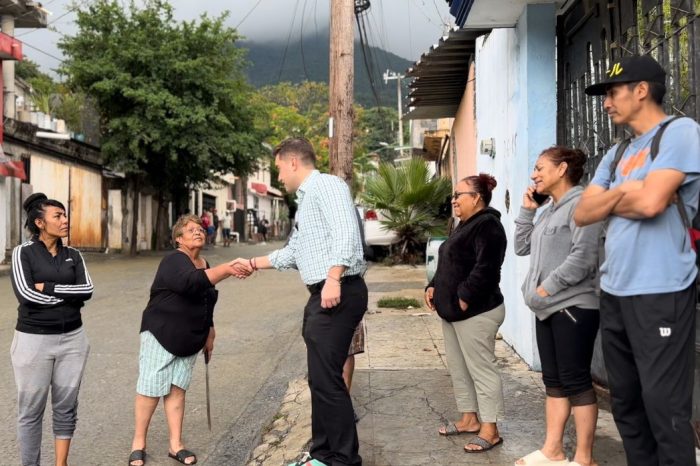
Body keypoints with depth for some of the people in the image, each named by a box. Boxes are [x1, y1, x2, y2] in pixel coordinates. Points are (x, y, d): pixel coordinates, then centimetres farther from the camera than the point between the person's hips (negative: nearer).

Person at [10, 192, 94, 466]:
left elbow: (87, 290, -6)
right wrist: (69, 296, -11)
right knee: (31, 410, 5)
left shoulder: (73, 255, 7)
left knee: (66, 406, 10)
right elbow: (25, 293, -17)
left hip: (72, 338, 4)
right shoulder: (23, 253, -3)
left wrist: (47, 287, -13)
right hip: (33, 340, -3)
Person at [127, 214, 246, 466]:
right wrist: (227, 269, -45)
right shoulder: (173, 261, -15)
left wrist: (209, 335, 24)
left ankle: (176, 445, 12)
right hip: (161, 334, -7)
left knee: (177, 388, 7)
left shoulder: (205, 266, 11)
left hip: (189, 340, 7)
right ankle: (138, 443, 12)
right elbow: (189, 283, -37)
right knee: (151, 389, -2)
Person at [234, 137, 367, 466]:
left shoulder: (326, 185, -7)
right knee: (320, 378, 13)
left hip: (338, 293, -10)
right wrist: (254, 264, 37)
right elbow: (293, 253, 33)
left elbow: (345, 232, -22)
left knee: (326, 378, -9)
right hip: (321, 296, 10)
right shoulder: (305, 200, 24)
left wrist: (333, 278, -30)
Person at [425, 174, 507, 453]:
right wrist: (434, 287, 12)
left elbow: (485, 268, -24)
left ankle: (490, 430, 5)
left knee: (481, 369, -4)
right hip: (454, 311, 11)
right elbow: (448, 265, 24)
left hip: (476, 312, -11)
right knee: (458, 367, 16)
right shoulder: (464, 226, 18)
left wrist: (465, 298, -21)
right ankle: (470, 419, 28)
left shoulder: (487, 226, -14)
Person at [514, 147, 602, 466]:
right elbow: (522, 247, 20)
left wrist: (547, 288, -16)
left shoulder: (580, 203, -12)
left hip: (573, 306, -9)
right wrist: (527, 210, 12)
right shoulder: (548, 211, 17)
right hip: (548, 308, 9)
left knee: (576, 380, -3)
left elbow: (584, 257, -20)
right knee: (553, 380, 13)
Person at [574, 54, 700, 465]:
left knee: (665, 408, -2)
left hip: (661, 293, -8)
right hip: (614, 292, 8)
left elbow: (650, 202, -20)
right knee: (626, 403, 15)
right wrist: (623, 193, -7)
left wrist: (609, 199, -1)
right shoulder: (616, 156, 16)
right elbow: (583, 214, 8)